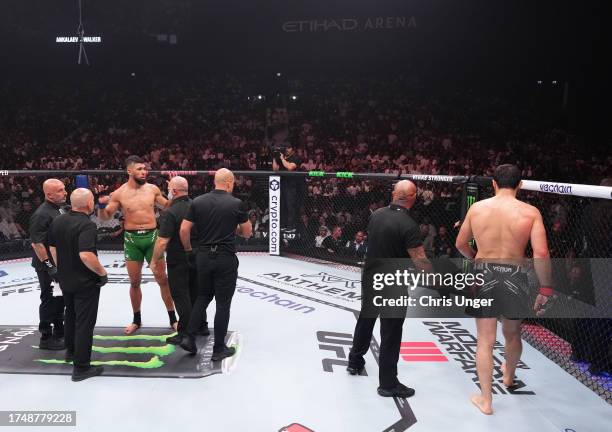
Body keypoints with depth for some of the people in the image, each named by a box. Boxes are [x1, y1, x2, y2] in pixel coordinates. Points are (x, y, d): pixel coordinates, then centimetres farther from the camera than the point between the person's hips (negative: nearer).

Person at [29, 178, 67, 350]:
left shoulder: (60, 209, 8)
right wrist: (49, 266, -23)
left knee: (61, 299, 18)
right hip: (49, 267, -9)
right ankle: (46, 338, 15)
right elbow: (36, 243, -24)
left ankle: (59, 332, 33)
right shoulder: (42, 214, -21)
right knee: (50, 301, 2)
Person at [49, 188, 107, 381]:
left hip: (65, 279, 8)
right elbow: (86, 255, -34)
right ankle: (81, 367, 6)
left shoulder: (57, 221, 0)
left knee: (71, 315, 26)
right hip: (85, 282, -8)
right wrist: (102, 272, -20)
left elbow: (52, 248, 11)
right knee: (84, 322, 1)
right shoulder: (87, 225, -24)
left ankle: (71, 350, 44)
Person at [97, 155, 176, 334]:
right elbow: (105, 217, 1)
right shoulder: (119, 193, -3)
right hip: (132, 239, 0)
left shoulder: (153, 189, 0)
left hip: (152, 237, 0)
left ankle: (173, 318, 17)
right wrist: (102, 205, -18)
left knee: (162, 279, 3)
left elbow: (168, 206, 14)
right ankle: (137, 320, 28)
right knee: (134, 282, 10)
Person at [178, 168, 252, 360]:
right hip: (226, 259, -4)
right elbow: (247, 233, 1)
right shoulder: (236, 203, -8)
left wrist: (188, 250, 14)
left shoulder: (198, 202, 1)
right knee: (223, 303, 5)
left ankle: (189, 338, 17)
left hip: (203, 256, 4)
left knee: (203, 297, 22)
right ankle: (219, 349, 14)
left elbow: (184, 230, 0)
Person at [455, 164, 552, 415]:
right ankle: (509, 376, 52)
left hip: (484, 275, 0)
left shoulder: (477, 207, -1)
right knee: (512, 333, 25)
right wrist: (545, 289, -4)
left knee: (485, 340, 9)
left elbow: (461, 244, 8)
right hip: (514, 276, 0)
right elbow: (541, 254, -13)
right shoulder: (530, 212, -7)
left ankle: (486, 399, 17)